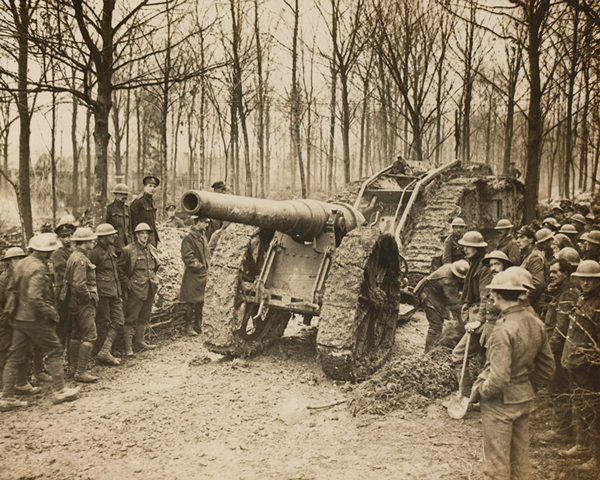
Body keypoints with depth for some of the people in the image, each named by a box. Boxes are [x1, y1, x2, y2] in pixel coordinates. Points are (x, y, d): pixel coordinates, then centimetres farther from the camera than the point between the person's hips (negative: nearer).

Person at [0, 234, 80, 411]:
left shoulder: (21, 264, 6)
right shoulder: (39, 268, -21)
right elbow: (35, 298, -28)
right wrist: (50, 313, -17)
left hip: (19, 318, 8)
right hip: (35, 319, -8)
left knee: (15, 357, 11)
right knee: (54, 351, 6)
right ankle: (59, 391, 13)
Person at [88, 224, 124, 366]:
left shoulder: (111, 248, 14)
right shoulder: (95, 252, -12)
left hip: (115, 292, 8)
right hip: (103, 292, -8)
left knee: (119, 321, 2)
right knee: (104, 324, 2)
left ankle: (105, 352, 0)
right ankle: (106, 353, 11)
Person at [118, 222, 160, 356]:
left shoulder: (152, 249, 11)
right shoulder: (128, 250, -8)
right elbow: (120, 268, -5)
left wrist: (154, 280, 13)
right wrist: (127, 283, -10)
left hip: (149, 289, 7)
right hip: (135, 290, -7)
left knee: (144, 317, 15)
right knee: (131, 318, -3)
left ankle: (139, 341, 27)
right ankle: (128, 346, 3)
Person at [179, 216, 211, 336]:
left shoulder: (203, 236, 13)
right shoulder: (188, 238, -13)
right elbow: (188, 257, -17)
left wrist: (207, 265, 8)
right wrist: (200, 267, -14)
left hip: (203, 275, 8)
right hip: (193, 277, -8)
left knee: (200, 303, 13)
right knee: (191, 303, -1)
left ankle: (198, 326, 23)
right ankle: (189, 328, 8)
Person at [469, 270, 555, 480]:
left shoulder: (504, 329, -26)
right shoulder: (536, 323, -3)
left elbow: (498, 379, -28)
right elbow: (547, 369, 7)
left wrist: (480, 392, -11)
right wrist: (529, 388, 17)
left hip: (501, 402, -7)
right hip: (525, 399, 7)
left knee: (497, 463, 10)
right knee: (521, 460, 22)